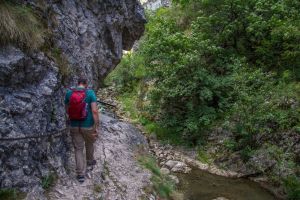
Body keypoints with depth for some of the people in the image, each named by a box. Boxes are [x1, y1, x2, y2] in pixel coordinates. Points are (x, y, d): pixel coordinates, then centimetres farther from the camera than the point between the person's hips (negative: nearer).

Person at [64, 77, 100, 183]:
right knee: (89, 143, 26)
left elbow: (67, 109, 9)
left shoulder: (69, 93, -3)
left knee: (78, 149, 12)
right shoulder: (90, 93, -13)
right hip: (88, 126, -2)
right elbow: (95, 111, -20)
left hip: (74, 126, 2)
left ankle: (80, 174, 12)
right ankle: (90, 162, 48)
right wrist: (97, 127, -15)